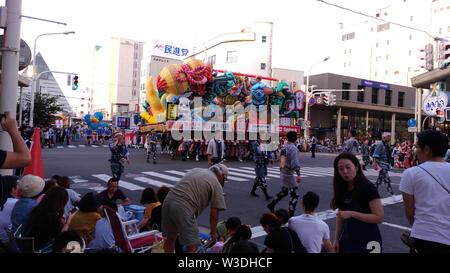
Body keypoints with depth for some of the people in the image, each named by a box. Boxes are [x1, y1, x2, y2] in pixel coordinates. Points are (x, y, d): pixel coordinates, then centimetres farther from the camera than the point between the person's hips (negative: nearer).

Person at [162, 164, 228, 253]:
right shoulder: (217, 185, 6)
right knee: (192, 245, 2)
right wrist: (213, 232, 19)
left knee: (170, 238, 24)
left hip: (168, 200, 8)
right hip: (184, 207, -7)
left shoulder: (196, 170, 25)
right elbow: (214, 214, 4)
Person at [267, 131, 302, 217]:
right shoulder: (294, 149, -19)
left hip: (283, 172, 9)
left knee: (284, 191, 24)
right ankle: (291, 214, 3)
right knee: (294, 194, 1)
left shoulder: (285, 147, 6)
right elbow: (295, 163, -24)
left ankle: (272, 205, 28)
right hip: (289, 174, -9)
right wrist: (298, 174, -22)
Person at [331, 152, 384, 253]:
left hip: (367, 241, -5)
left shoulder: (368, 188, -15)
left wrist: (352, 213, -24)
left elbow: (379, 217, -19)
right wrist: (337, 239, 6)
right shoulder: (341, 188, 1)